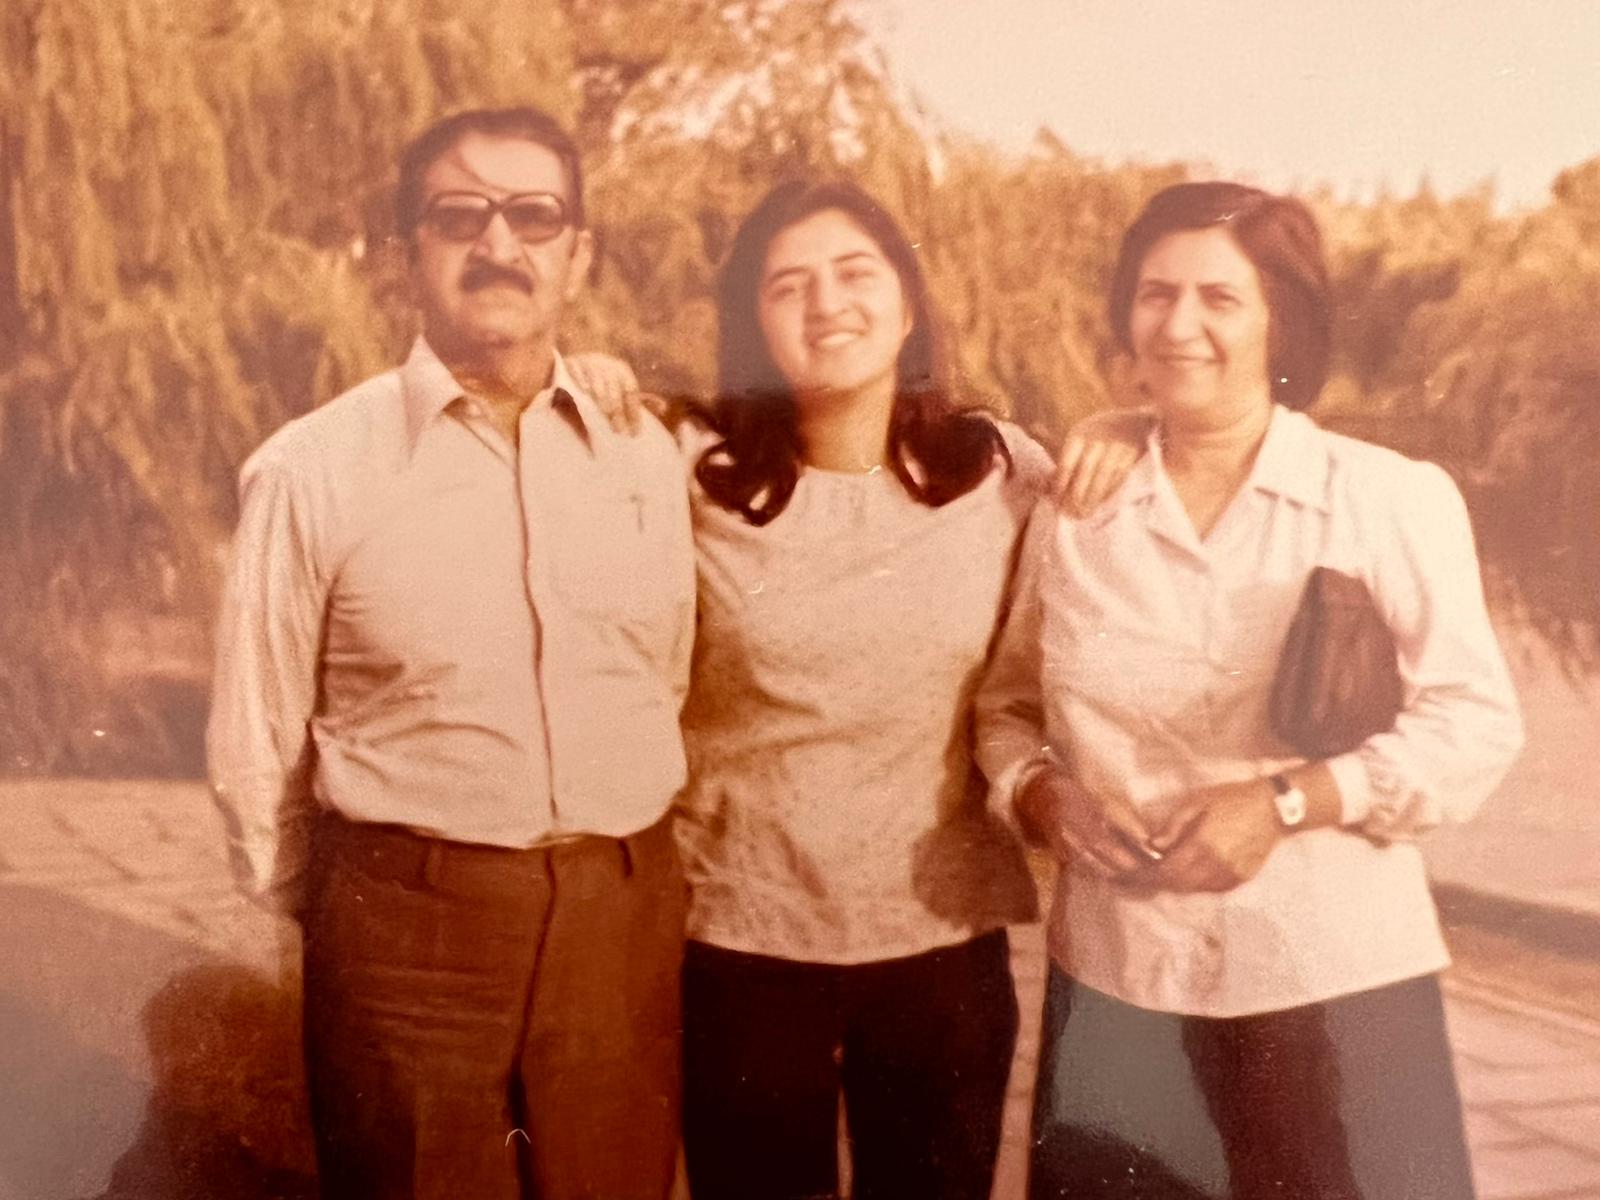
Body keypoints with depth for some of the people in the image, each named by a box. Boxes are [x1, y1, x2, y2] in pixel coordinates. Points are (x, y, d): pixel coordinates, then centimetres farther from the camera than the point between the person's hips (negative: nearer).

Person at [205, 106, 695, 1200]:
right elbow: (256, 748, 1)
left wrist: (622, 882, 14)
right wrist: (337, 920, 11)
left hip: (626, 918, 3)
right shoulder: (313, 469, -6)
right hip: (408, 928, -3)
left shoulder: (646, 455, 3)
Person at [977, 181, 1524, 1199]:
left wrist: (1287, 803, -17)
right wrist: (1044, 794, -9)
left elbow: (1477, 721, -6)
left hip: (1337, 985, -2)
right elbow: (1008, 707, 12)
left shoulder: (1395, 498, -4)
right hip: (1114, 983, 3)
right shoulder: (1075, 512, 6)